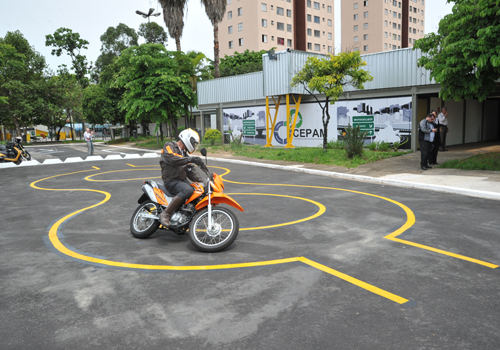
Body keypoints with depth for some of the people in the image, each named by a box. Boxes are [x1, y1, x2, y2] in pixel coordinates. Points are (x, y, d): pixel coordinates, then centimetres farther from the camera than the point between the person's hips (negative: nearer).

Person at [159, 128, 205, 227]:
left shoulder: (184, 154, 24)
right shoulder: (169, 146, -1)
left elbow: (190, 171, 19)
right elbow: (173, 159, -23)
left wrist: (202, 181, 4)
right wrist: (191, 159, -32)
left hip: (182, 181, 8)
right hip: (171, 181, -8)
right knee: (188, 190, -34)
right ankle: (166, 214, -29)